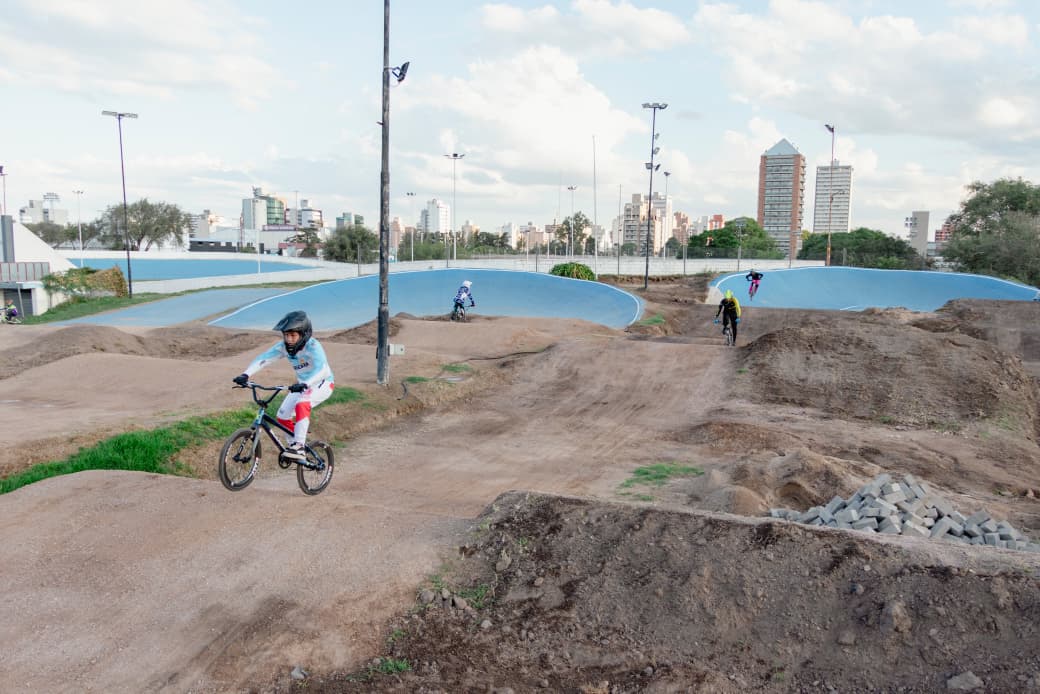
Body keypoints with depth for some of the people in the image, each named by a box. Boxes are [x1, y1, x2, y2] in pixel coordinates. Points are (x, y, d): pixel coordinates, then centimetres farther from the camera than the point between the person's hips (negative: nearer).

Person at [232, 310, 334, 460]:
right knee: (281, 417, 0)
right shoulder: (283, 346, -13)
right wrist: (245, 374, -39)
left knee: (302, 404, -33)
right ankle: (295, 442, 24)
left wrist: (305, 384, -60)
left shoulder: (312, 346, -29)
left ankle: (298, 447, -29)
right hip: (302, 384, 7)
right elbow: (263, 359, -24)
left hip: (322, 383, -7)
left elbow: (321, 369, -44)